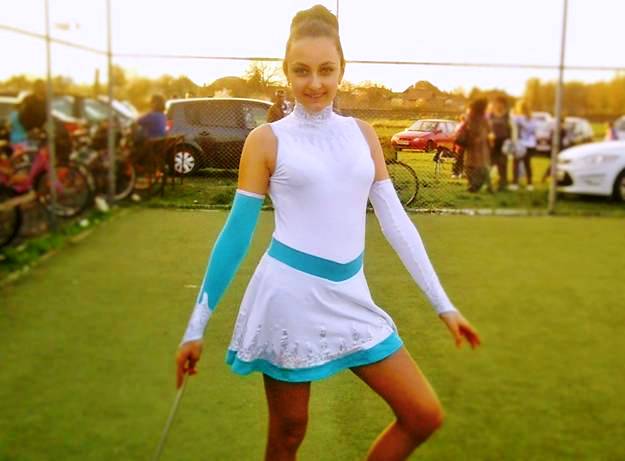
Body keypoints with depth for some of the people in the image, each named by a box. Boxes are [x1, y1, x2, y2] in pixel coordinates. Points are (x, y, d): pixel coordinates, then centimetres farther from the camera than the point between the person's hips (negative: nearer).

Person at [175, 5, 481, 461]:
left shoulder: (362, 133, 7)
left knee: (425, 416, 6)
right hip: (289, 296, -4)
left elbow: (395, 220, 8)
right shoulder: (267, 140, -5)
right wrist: (196, 327, -1)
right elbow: (236, 234, -2)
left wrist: (444, 304, 7)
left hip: (351, 297, 5)